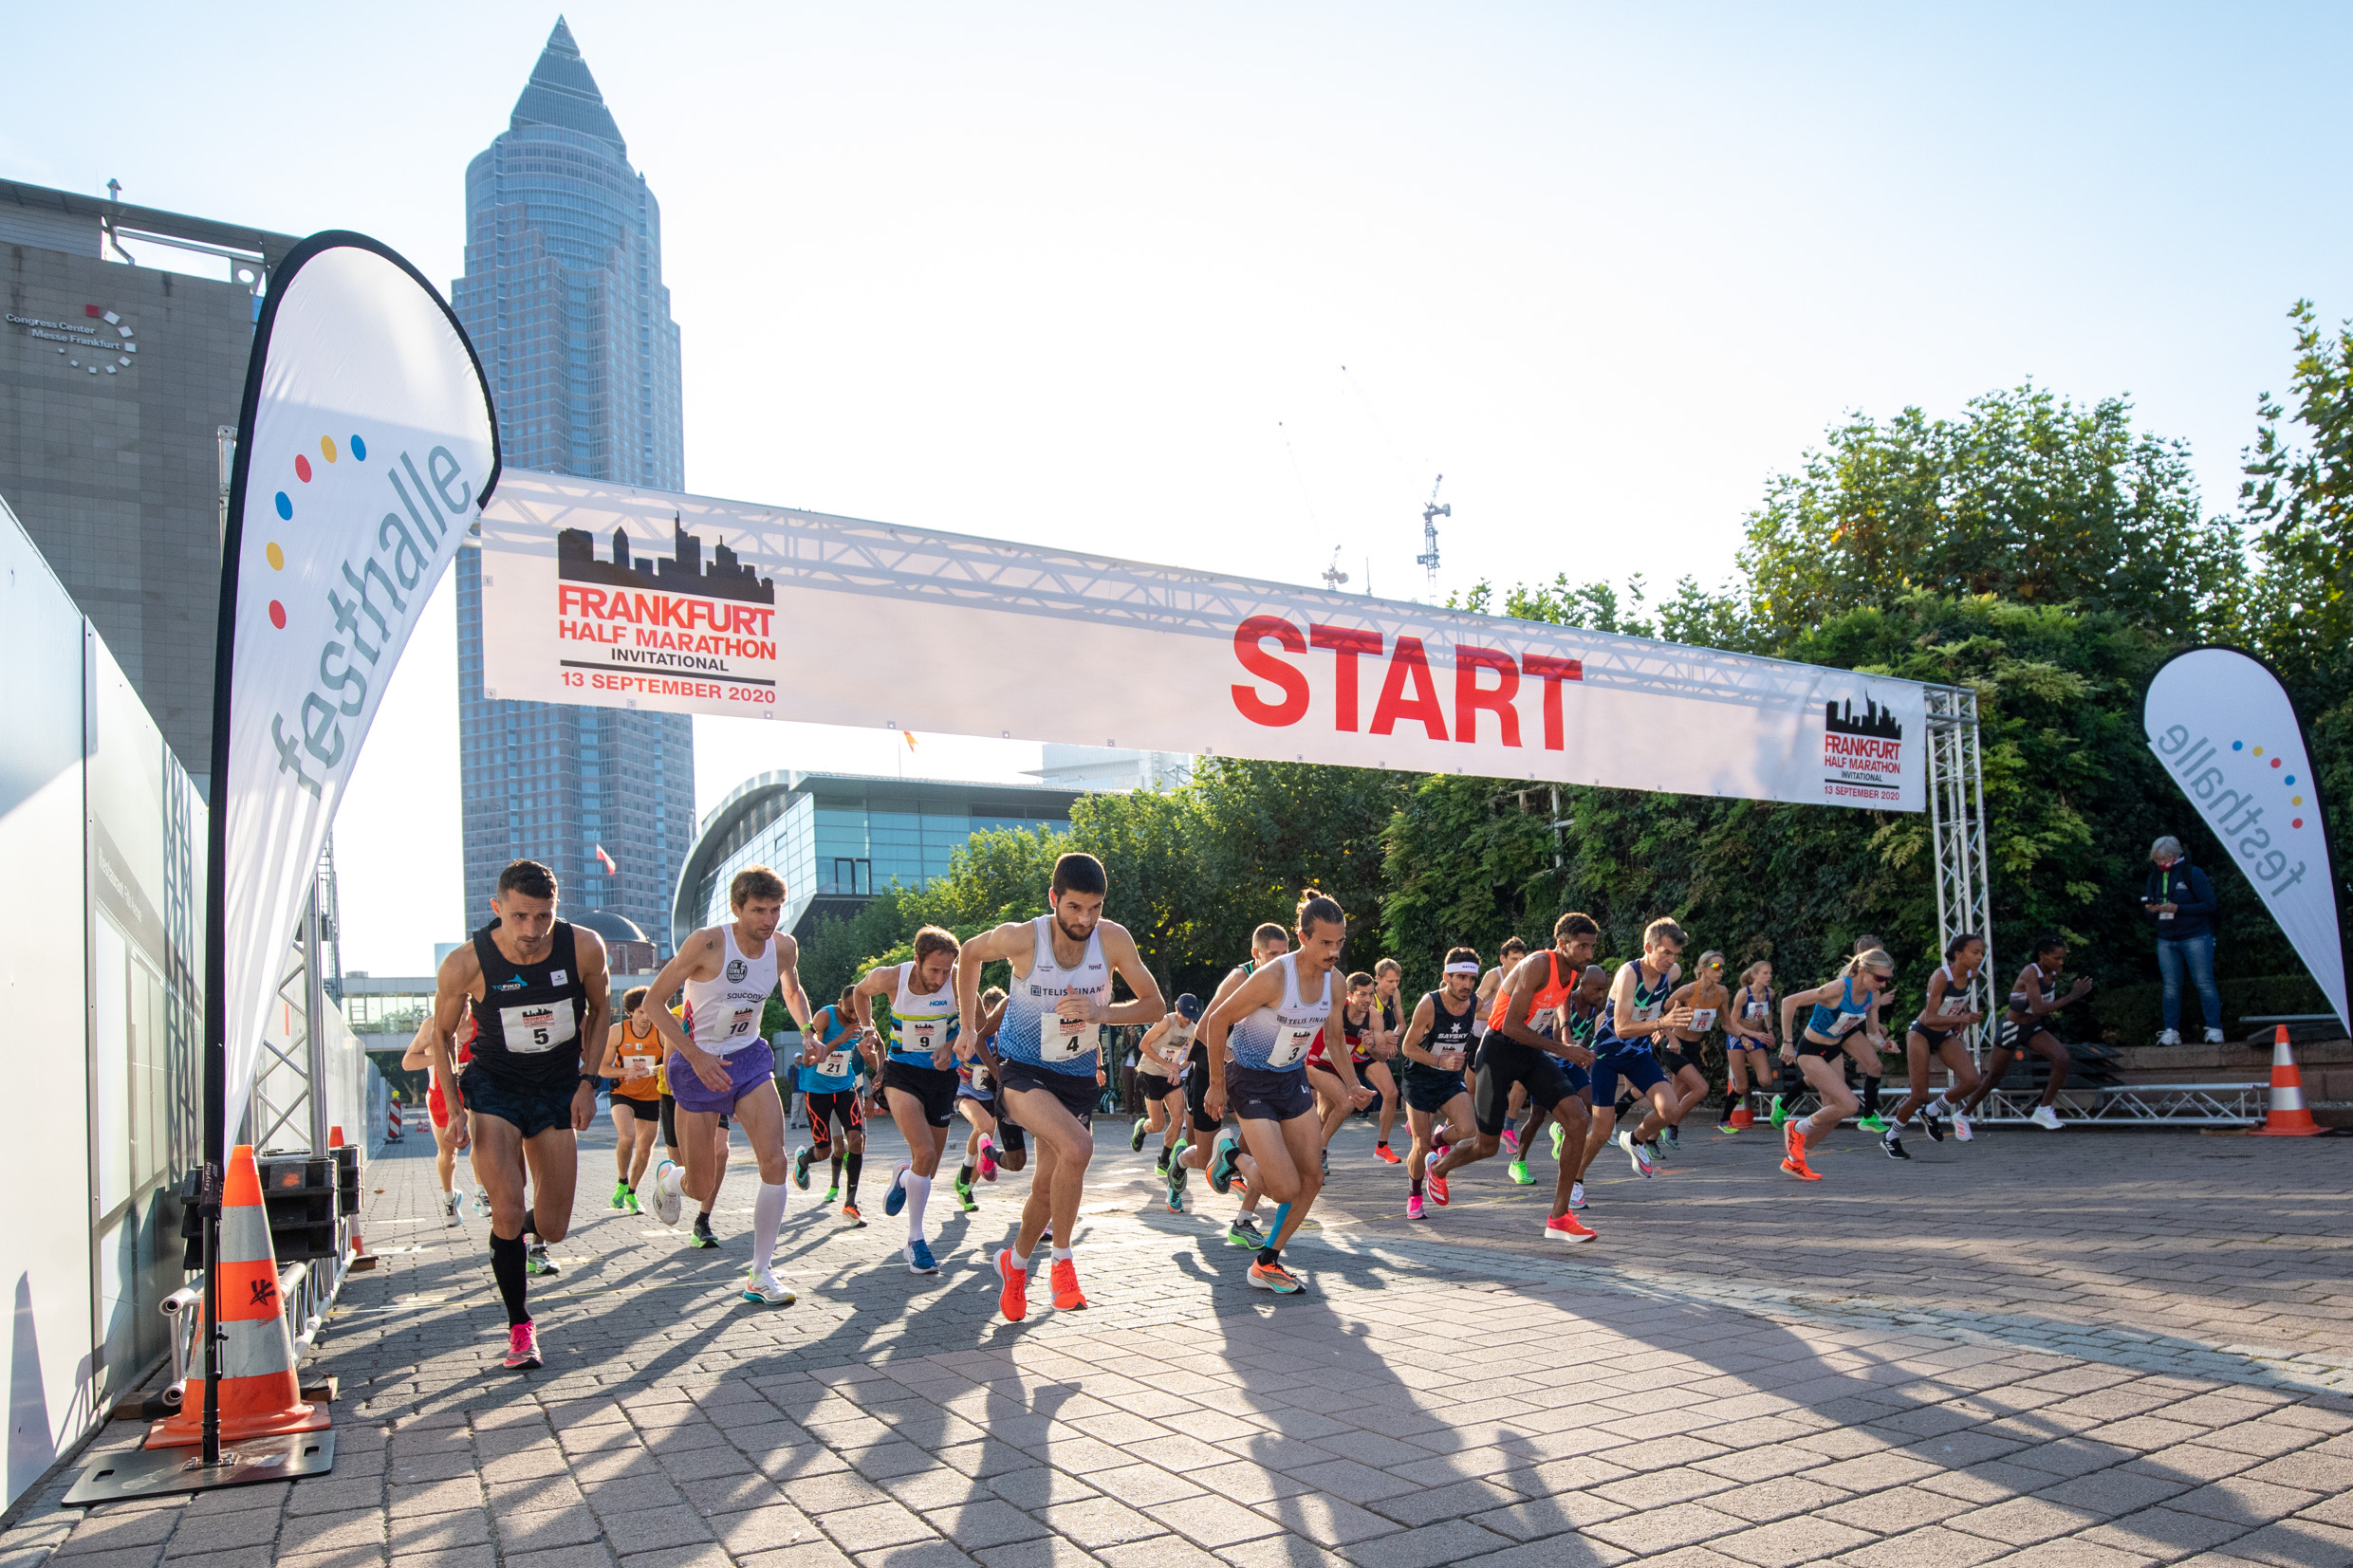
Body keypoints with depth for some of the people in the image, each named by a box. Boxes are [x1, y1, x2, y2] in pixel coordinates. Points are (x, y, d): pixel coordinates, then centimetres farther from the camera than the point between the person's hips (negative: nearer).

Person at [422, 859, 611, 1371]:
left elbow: (599, 1009, 2)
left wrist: (588, 1082, -4)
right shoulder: (465, 965, -21)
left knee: (553, 1227, 5)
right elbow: (441, 1034, -2)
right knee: (508, 1213, -15)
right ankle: (520, 1327, 5)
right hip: (493, 1089, -2)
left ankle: (530, 1239, 44)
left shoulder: (585, 948, -18)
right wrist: (453, 1109, -9)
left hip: (559, 1090, 2)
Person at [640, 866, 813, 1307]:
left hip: (749, 1058, 4)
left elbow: (793, 992, 18)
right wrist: (698, 1057, -23)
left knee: (775, 1163, -13)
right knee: (702, 1188, 4)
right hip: (697, 1064, -4)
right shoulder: (707, 943, -22)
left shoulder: (784, 948, -5)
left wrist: (808, 1032, 0)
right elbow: (653, 1001, -17)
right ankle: (669, 1177, 43)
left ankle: (760, 1275, -2)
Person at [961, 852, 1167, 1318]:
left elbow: (1155, 1006, -9)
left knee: (1048, 1184, 8)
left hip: (1076, 1075, 3)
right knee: (1077, 1148, -28)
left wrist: (1099, 1012, -26)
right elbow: (970, 954, 0)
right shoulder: (1021, 938, -21)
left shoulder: (1113, 939, -17)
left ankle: (1016, 1263, 38)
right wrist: (968, 1028, 5)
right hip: (1021, 1068, -3)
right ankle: (1063, 1260, -7)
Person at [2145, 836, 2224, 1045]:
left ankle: (2214, 1029, -1)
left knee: (2204, 984, -5)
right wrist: (2151, 910, -8)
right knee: (2171, 987, 3)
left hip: (2195, 938, -5)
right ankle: (2172, 1032, 5)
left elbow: (2209, 905, -10)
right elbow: (2151, 915, 17)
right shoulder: (2155, 878, 11)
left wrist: (2176, 908, -18)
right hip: (2166, 940, 5)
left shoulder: (2193, 874, -4)